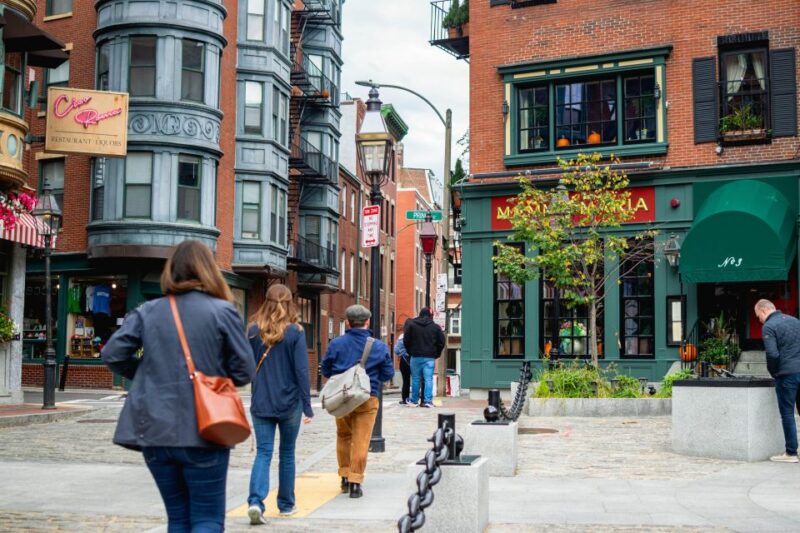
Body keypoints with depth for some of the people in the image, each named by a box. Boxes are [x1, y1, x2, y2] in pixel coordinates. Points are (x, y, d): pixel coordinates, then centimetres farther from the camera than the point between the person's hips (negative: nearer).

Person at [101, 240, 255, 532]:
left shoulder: (147, 311, 4)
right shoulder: (222, 311, -6)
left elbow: (112, 354, 1)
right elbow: (244, 371, -6)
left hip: (155, 431, 4)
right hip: (203, 432, -3)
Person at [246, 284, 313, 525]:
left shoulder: (254, 331, 0)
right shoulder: (295, 332, -8)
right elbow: (301, 371, -10)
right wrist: (307, 406, -6)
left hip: (261, 403, 1)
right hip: (289, 403, -1)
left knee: (263, 453, 3)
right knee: (287, 453, 13)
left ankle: (255, 501, -16)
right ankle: (286, 504, 23)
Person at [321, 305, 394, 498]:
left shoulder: (336, 344, -4)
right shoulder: (379, 347, -4)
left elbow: (326, 371, 4)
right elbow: (388, 374, 2)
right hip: (367, 399, -2)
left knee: (343, 437, 19)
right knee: (361, 441, 2)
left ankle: (345, 477, 23)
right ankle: (355, 482, 1)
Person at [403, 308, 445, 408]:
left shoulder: (411, 324, 0)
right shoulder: (435, 327, 2)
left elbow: (406, 340, 0)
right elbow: (441, 342, 3)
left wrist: (410, 351, 13)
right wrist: (436, 354, 14)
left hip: (416, 356, 0)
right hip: (429, 357, 0)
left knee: (415, 379, 8)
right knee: (428, 379, -1)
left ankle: (414, 400, 13)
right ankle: (428, 401, -8)